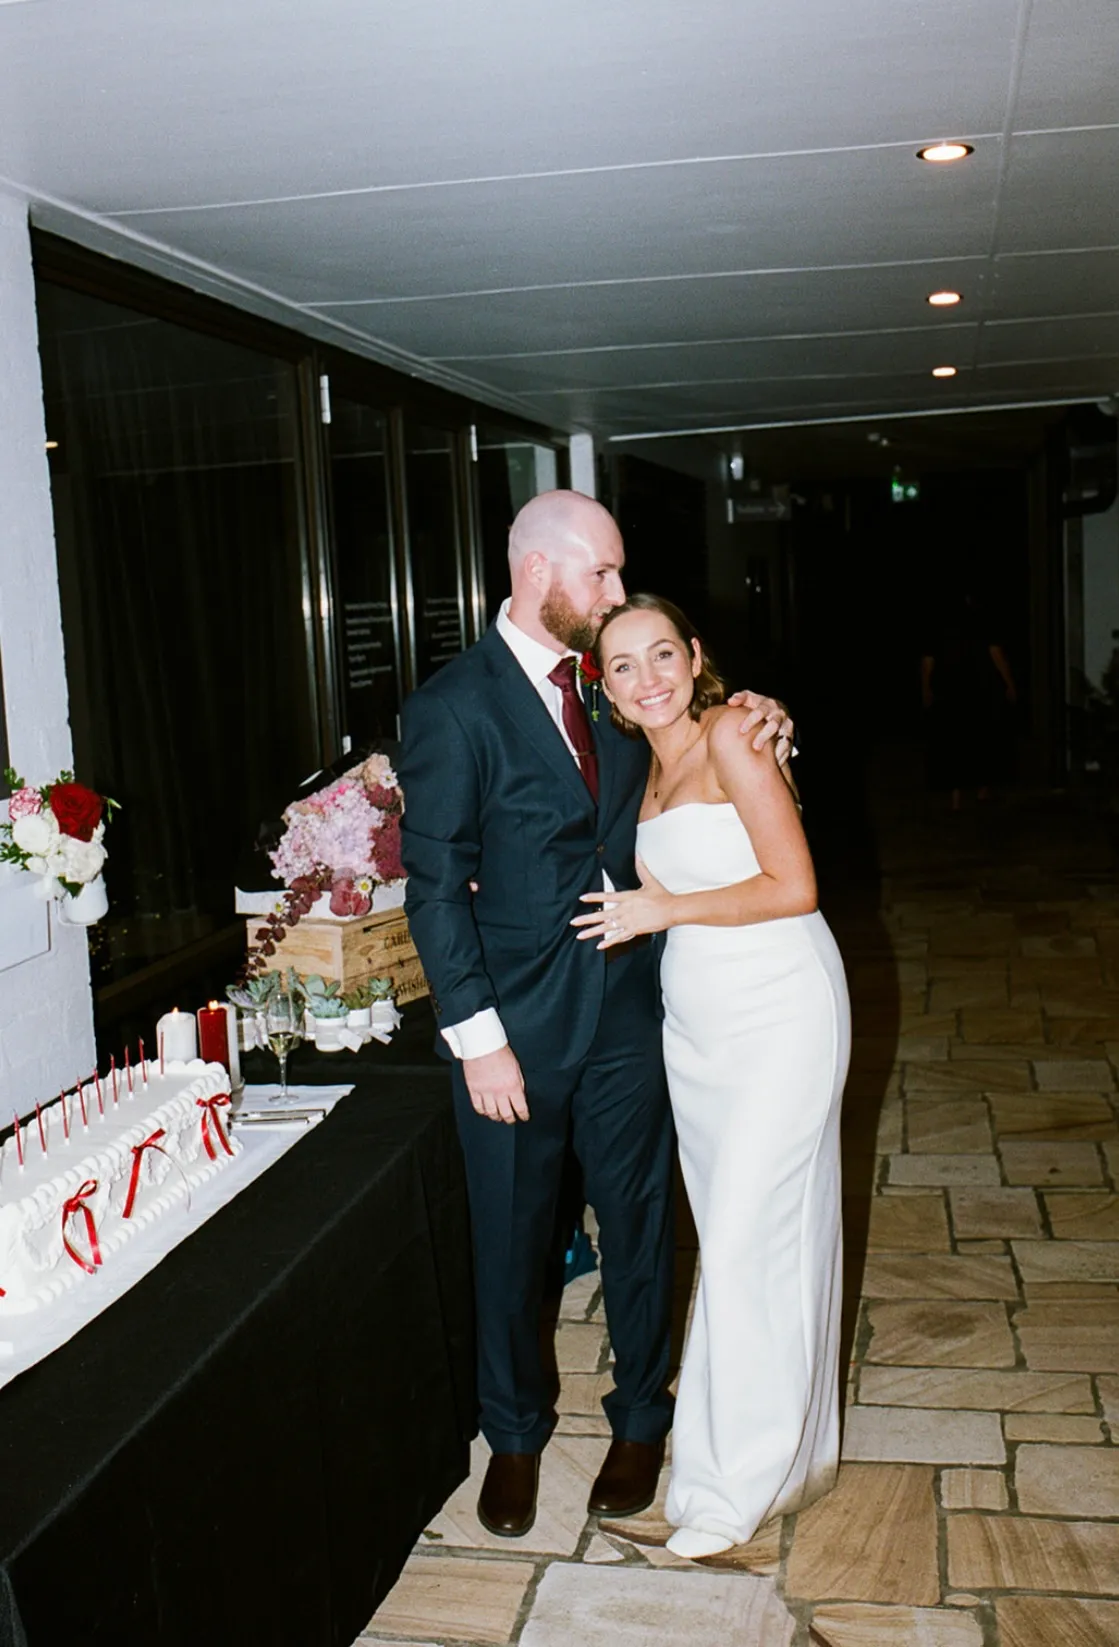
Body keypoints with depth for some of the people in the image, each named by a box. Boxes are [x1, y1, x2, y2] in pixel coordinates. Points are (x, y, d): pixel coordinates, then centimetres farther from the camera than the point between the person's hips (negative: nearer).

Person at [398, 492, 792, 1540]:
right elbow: (435, 888, -13)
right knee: (510, 1237, 13)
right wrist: (478, 1037, -16)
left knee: (638, 1217, 16)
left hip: (627, 1004, 4)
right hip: (517, 1020, -4)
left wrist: (754, 735, -3)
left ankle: (640, 1416, 39)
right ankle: (514, 1432, 37)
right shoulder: (451, 708, -12)